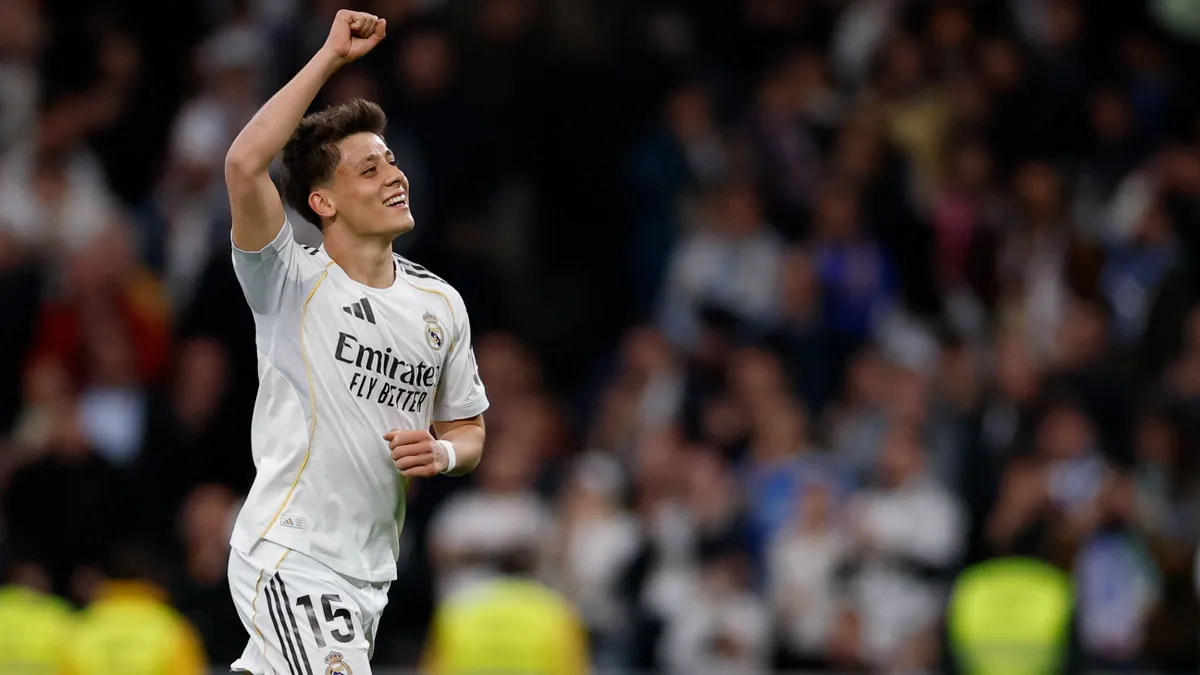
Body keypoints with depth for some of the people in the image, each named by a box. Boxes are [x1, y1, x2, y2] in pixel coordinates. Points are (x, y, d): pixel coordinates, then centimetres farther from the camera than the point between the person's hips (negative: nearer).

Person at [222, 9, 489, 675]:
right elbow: (244, 165, -27)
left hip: (368, 567, 7)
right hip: (288, 558, -7)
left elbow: (468, 431, 18)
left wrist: (441, 453, -7)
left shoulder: (440, 303, 9)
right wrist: (331, 56, -24)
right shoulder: (292, 283, -9)